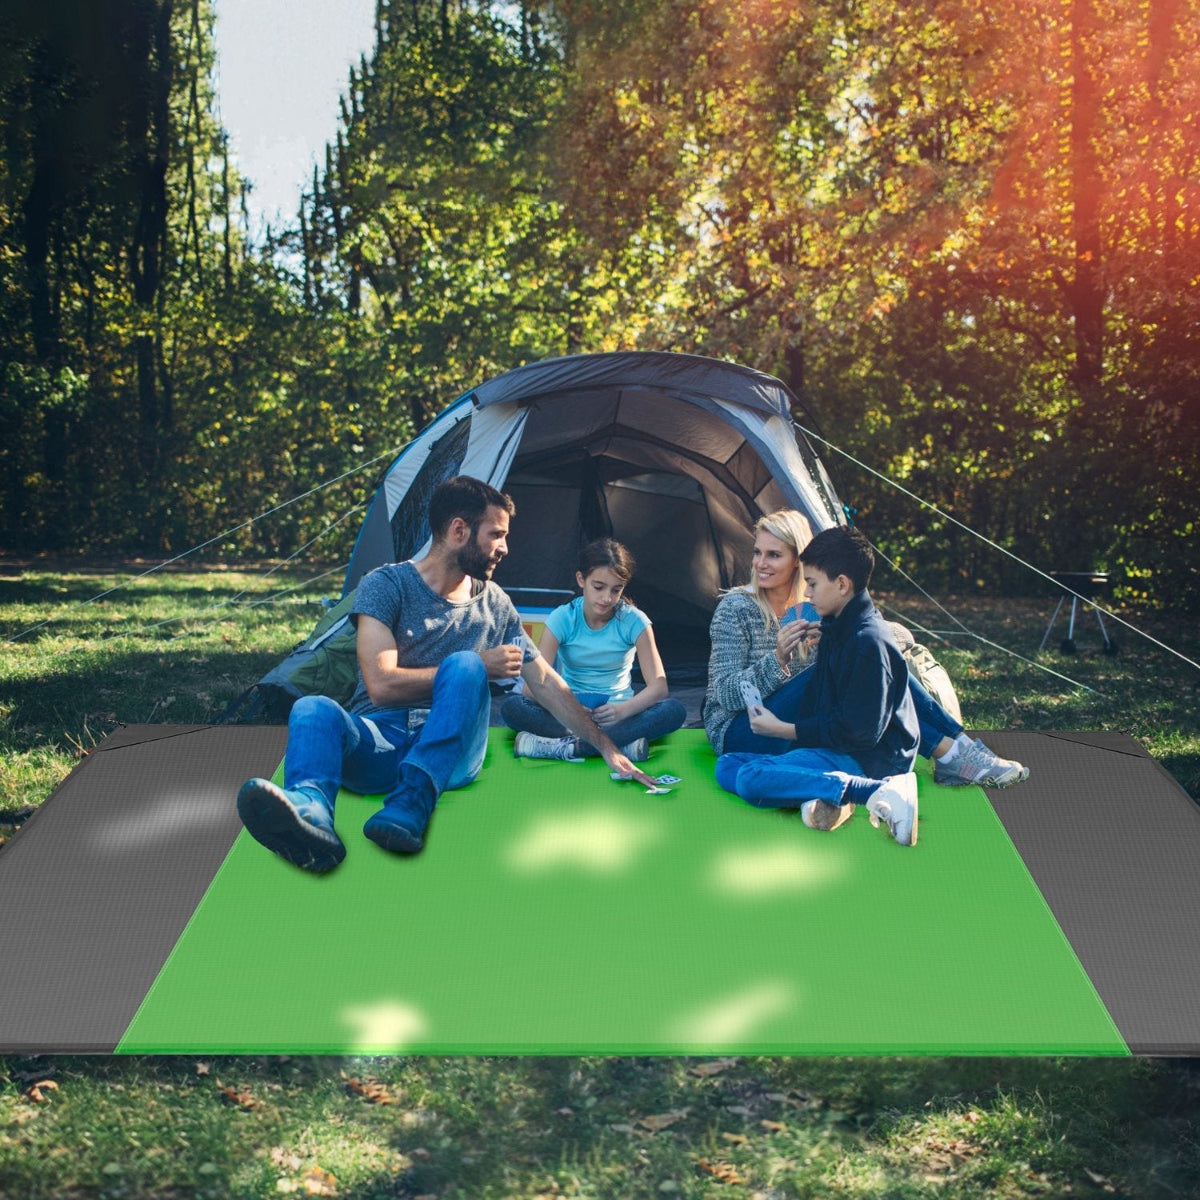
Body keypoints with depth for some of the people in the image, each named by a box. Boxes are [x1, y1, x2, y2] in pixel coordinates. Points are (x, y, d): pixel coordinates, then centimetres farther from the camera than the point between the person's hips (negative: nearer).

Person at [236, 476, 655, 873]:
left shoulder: (495, 604, 13)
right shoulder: (387, 584, -1)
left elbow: (547, 683, 20)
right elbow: (381, 686, -13)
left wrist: (607, 748, 19)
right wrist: (481, 666, -9)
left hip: (451, 750, 2)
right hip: (379, 742, -2)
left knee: (465, 666, -30)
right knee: (313, 709, -35)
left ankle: (411, 802, -48)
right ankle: (311, 808, -67)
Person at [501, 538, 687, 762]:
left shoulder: (634, 621, -6)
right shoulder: (563, 618, -6)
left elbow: (658, 685, -13)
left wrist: (624, 709, -34)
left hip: (616, 714, 0)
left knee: (675, 711, -29)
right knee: (511, 707, -29)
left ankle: (562, 747, -35)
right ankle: (621, 745, -36)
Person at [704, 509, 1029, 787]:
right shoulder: (737, 608, -12)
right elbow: (727, 696, -17)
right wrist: (778, 659, -33)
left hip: (793, 727, 6)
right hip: (741, 734, -6)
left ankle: (958, 747, -18)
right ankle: (949, 753, -25)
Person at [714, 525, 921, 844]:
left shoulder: (869, 642, -19)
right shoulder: (834, 629, 13)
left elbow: (858, 731, -21)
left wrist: (783, 730, -14)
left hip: (864, 760, -10)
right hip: (833, 747, 10)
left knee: (751, 780, -27)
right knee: (727, 766, 4)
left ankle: (878, 792, -28)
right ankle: (816, 796, -19)